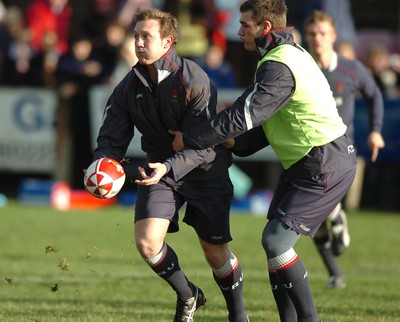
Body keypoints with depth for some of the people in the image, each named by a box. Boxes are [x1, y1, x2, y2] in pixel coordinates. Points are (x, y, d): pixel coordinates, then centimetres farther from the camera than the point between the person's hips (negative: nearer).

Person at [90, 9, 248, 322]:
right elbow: (112, 137, -3)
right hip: (161, 167, 4)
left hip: (205, 170, -4)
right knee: (147, 241, -15)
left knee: (216, 253, 2)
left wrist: (169, 167, -41)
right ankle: (188, 296, 14)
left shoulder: (194, 80, -21)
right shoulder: (129, 88, -5)